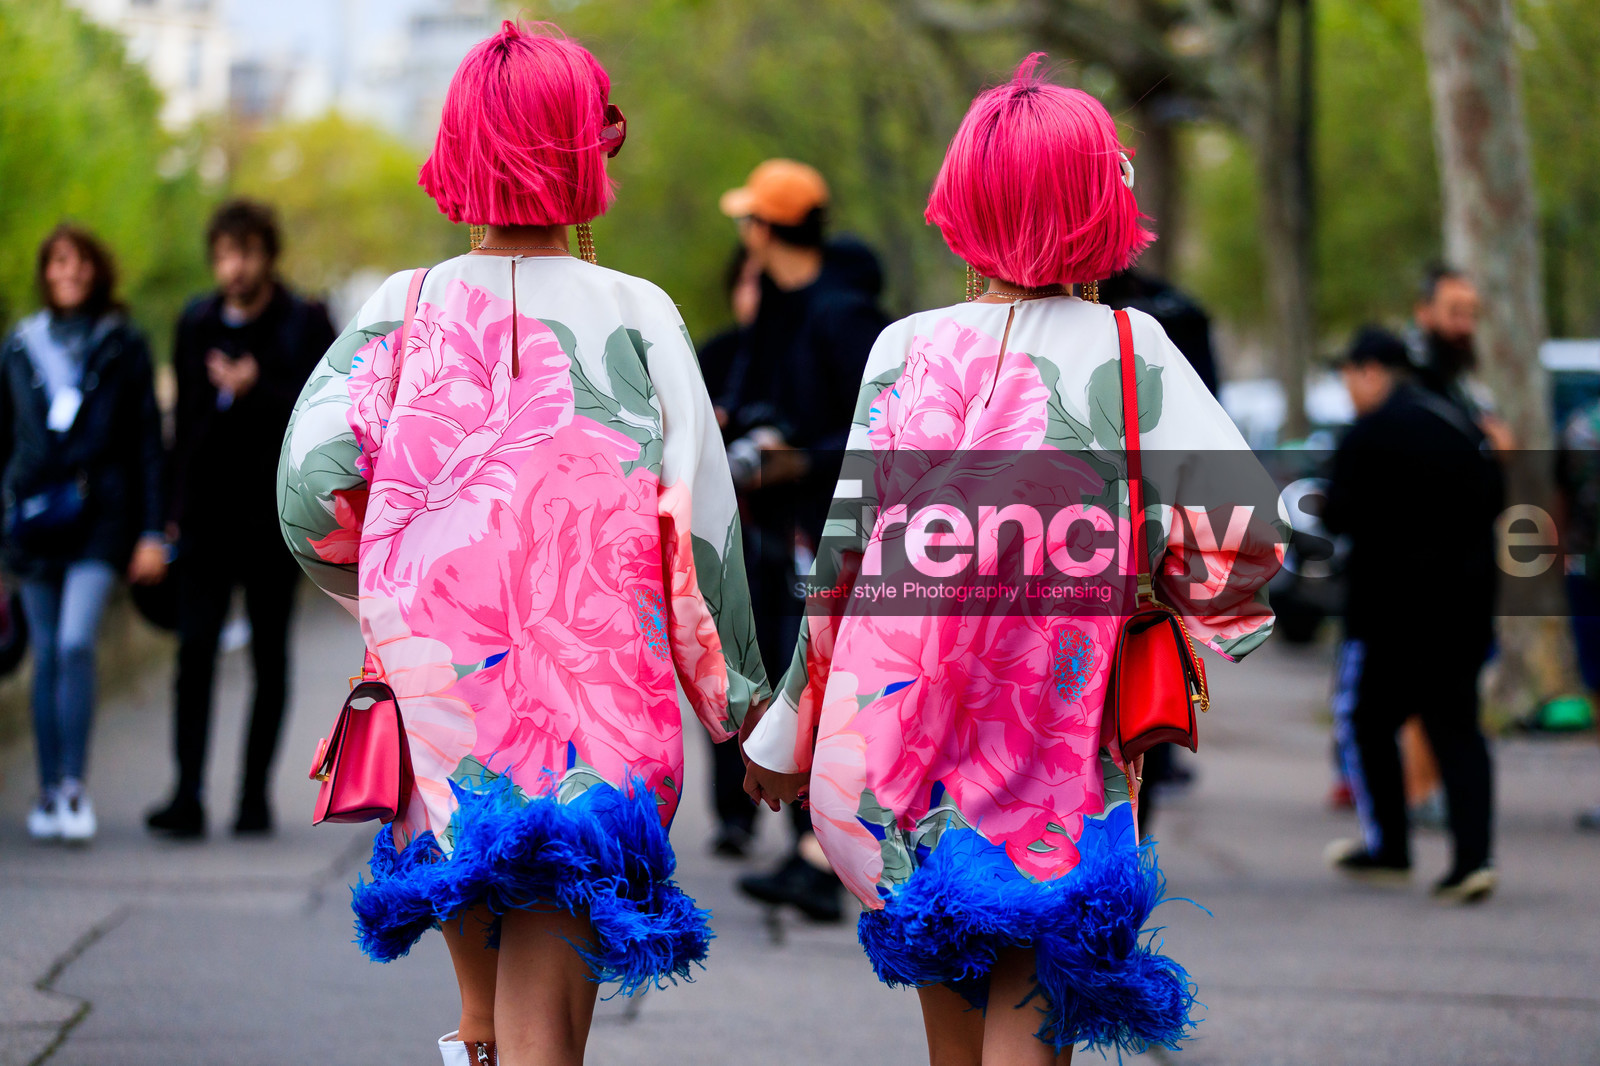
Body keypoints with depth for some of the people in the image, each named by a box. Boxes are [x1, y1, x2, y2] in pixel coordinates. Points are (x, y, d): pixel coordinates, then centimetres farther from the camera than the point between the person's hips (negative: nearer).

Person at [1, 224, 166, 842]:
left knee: (76, 643, -17)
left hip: (99, 513, -3)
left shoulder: (122, 345, 5)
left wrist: (151, 531, -2)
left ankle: (74, 787, -14)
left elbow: (147, 439, 4)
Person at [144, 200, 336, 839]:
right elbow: (186, 419, 14)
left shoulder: (306, 324, -1)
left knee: (269, 658, 4)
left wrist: (255, 390, -20)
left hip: (274, 516, -2)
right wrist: (174, 509, 11)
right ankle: (188, 796, -12)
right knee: (195, 649, -9)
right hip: (208, 515, 2)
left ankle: (255, 795, 11)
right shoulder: (196, 323, 9)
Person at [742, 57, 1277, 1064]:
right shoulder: (1124, 347, -3)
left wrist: (785, 729, 12)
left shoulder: (906, 347, 1)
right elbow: (1253, 525, -12)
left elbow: (843, 549, 3)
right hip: (1052, 738, -2)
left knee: (945, 978, 18)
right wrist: (1178, 609, 8)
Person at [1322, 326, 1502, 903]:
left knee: (1367, 723, 11)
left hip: (1392, 606, -7)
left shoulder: (1371, 434, -13)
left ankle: (1387, 846, 17)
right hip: (1466, 602, 7)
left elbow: (1340, 515, -16)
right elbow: (1491, 498, 17)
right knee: (1457, 727, 7)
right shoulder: (1460, 425, 11)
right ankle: (1473, 856, -4)